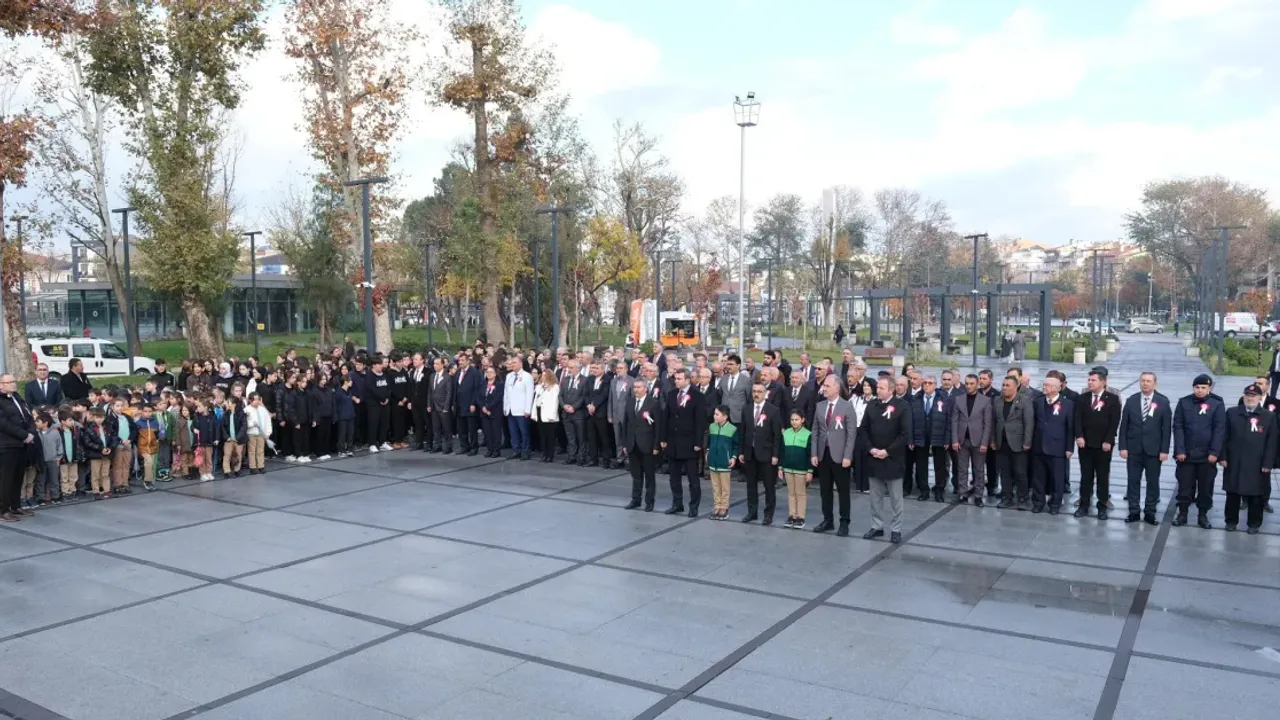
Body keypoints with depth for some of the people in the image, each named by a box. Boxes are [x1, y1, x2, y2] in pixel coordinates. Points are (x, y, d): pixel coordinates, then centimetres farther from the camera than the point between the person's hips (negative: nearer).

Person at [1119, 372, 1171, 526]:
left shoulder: (1163, 402, -2)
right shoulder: (1131, 400, 3)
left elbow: (1167, 427, -3)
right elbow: (1124, 425, 3)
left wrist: (1164, 450, -8)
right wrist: (1123, 447, -3)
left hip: (1154, 449, -1)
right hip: (1134, 448, 1)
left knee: (1153, 481, 5)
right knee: (1133, 480, 5)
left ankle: (1150, 513, 14)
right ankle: (1133, 511, 13)